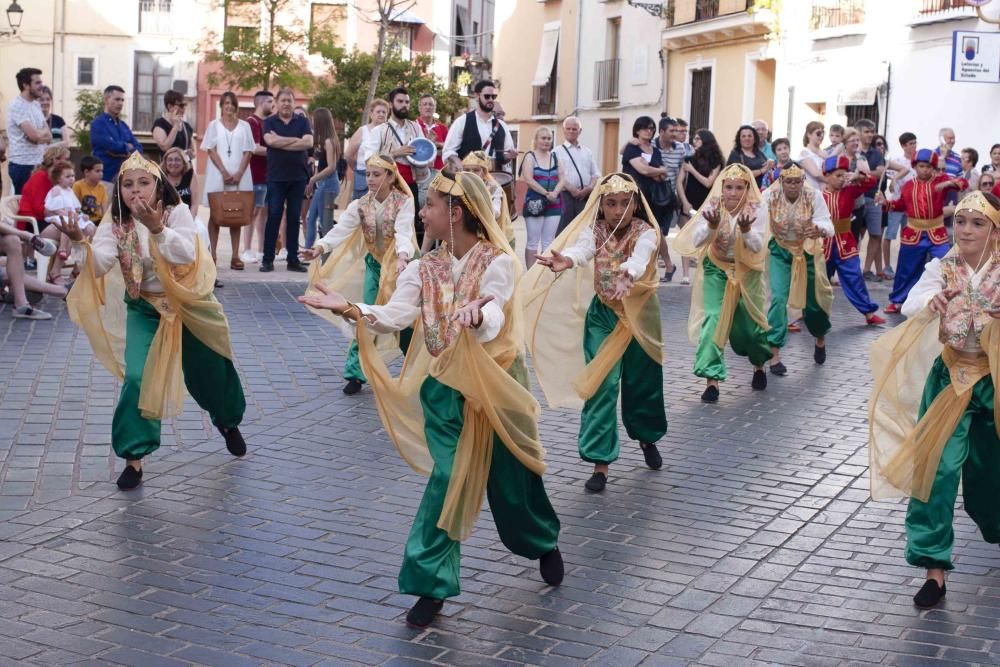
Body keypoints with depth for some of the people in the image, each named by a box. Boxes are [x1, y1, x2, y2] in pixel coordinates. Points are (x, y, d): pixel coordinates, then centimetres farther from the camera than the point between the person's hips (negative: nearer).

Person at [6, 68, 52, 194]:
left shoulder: (36, 104, 13)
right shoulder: (17, 106, -13)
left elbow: (48, 137, 9)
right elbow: (34, 135, -21)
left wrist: (39, 134, -11)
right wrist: (44, 132, -1)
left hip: (38, 164, 8)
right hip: (22, 165, -8)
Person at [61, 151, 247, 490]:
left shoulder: (177, 213, -16)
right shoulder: (115, 226, -12)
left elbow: (187, 254, -31)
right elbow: (99, 265, -27)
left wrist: (157, 229, -45)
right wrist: (80, 243, -47)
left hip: (189, 306, 0)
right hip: (145, 311, 0)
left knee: (211, 371, 17)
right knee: (136, 379, -17)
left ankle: (229, 421, 50)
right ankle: (134, 456, -4)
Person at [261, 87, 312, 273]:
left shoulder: (302, 122, 8)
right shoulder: (270, 122, 6)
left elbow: (308, 142, -9)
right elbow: (270, 140, -14)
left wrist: (281, 143, -11)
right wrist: (296, 140, -10)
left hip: (298, 177, 1)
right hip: (276, 177, -1)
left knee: (294, 218, 5)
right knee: (273, 217, -3)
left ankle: (293, 259, 10)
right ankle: (268, 259, 1)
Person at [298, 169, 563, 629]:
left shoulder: (498, 262, -13)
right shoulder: (424, 269, 1)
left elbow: (492, 320, -29)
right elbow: (395, 316, -11)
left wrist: (476, 315, -53)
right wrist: (351, 310, -28)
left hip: (495, 384, -3)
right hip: (444, 386, 3)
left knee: (510, 478, 10)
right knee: (449, 478, -5)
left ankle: (546, 545, 40)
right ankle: (432, 581, 1)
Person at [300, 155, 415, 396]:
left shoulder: (404, 202, -15)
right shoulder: (360, 205, -4)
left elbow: (404, 231, -30)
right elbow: (341, 229, -17)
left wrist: (403, 256, -50)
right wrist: (321, 247, -36)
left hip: (400, 264, -3)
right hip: (374, 264, 3)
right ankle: (356, 372, 2)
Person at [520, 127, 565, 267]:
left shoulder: (555, 157, 12)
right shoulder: (530, 156, -1)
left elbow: (562, 178, 5)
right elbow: (528, 180, -12)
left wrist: (554, 193, -13)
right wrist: (546, 193, -17)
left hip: (554, 204, 4)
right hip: (535, 203, -4)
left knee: (548, 242, 6)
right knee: (533, 241, -1)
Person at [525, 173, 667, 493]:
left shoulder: (645, 232, -15)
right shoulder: (594, 230, -10)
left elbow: (641, 257, -38)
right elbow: (582, 248, -33)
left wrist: (630, 271, -62)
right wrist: (566, 260, -57)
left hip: (640, 314, -1)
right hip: (603, 314, 1)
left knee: (642, 380, 13)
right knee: (601, 385, -7)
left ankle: (647, 437, 42)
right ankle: (601, 461, -2)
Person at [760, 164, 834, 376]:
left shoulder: (814, 196, -22)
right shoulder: (769, 196, -21)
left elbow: (828, 227, -29)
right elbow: (759, 225, -26)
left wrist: (820, 230, -52)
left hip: (808, 250, 1)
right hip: (780, 251, -1)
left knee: (814, 299, 12)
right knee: (779, 298, -16)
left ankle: (820, 339, 44)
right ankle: (774, 354, -11)